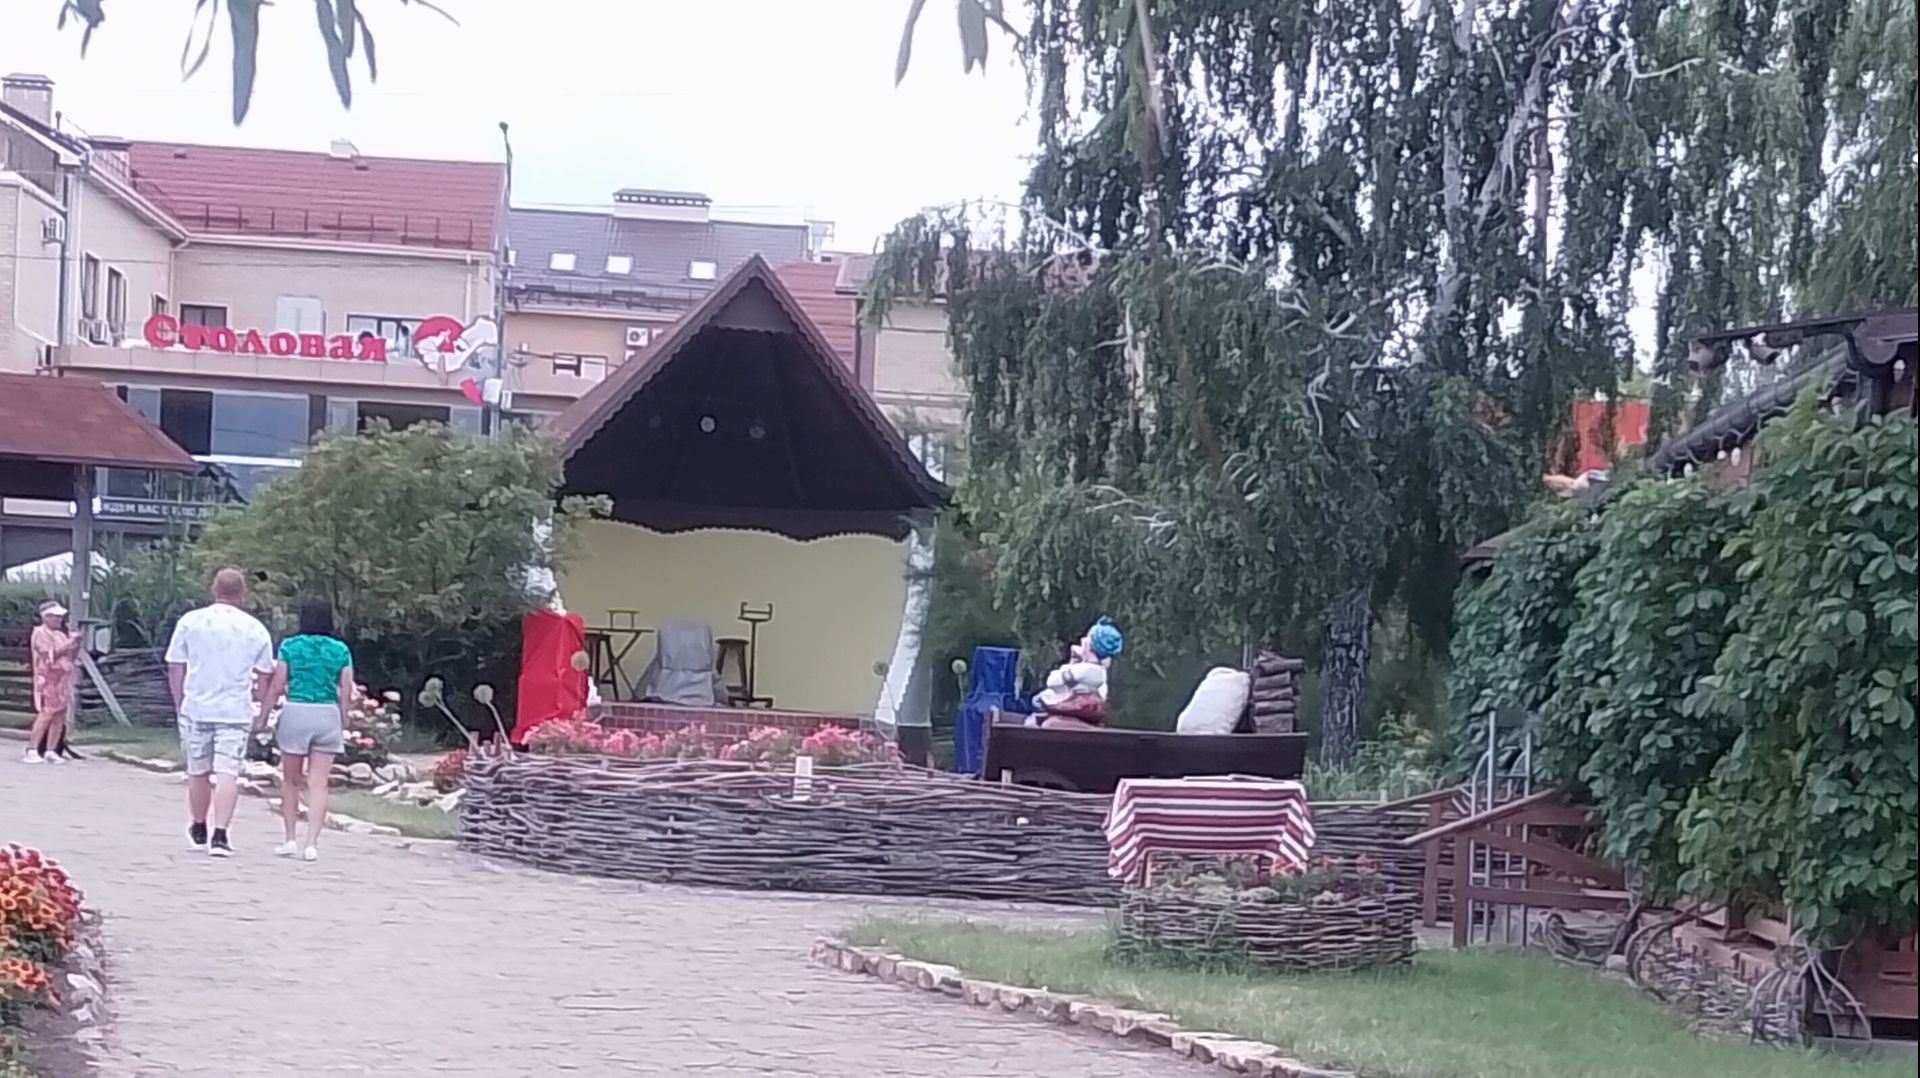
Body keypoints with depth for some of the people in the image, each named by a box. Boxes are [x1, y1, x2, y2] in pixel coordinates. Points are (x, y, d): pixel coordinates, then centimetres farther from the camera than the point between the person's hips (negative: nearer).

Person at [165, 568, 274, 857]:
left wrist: (179, 703, 16)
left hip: (195, 708, 1)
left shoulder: (190, 621, 1)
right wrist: (262, 714, 16)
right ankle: (220, 835, -14)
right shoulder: (255, 629, 2)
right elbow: (264, 677, 6)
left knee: (198, 771, 15)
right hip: (236, 711, -1)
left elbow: (175, 669, 4)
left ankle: (199, 830, 32)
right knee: (227, 772, -4)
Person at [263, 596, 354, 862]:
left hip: (295, 711, -1)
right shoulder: (340, 650, 2)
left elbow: (277, 687, -2)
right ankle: (312, 843, -5)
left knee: (290, 780, 14)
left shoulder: (290, 647, -2)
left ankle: (291, 839, 14)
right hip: (328, 715, 1)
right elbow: (346, 693, 3)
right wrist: (344, 725, 15)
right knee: (318, 784, 1)